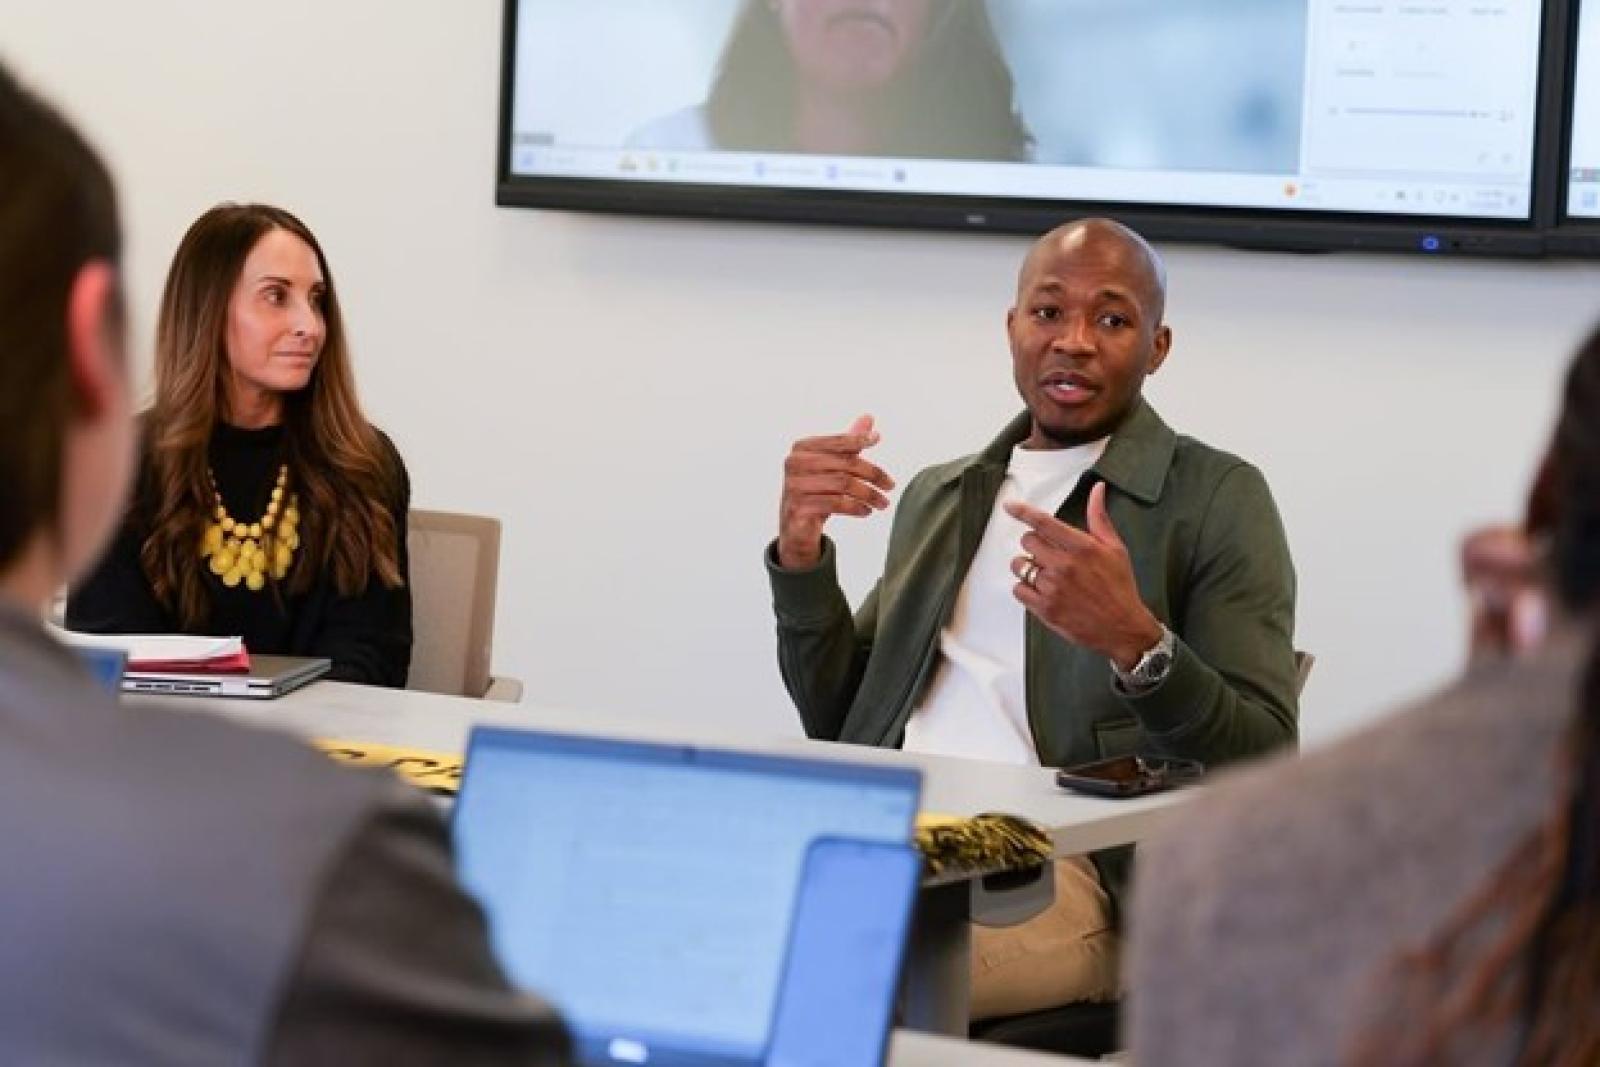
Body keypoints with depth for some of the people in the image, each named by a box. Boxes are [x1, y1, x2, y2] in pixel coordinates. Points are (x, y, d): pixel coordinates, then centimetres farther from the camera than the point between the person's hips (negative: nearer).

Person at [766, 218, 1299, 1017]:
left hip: (1066, 866, -5)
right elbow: (840, 722, 22)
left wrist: (1136, 642, -22)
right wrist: (800, 556, 5)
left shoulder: (1215, 497, 5)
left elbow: (1265, 768, -4)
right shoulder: (938, 496, 24)